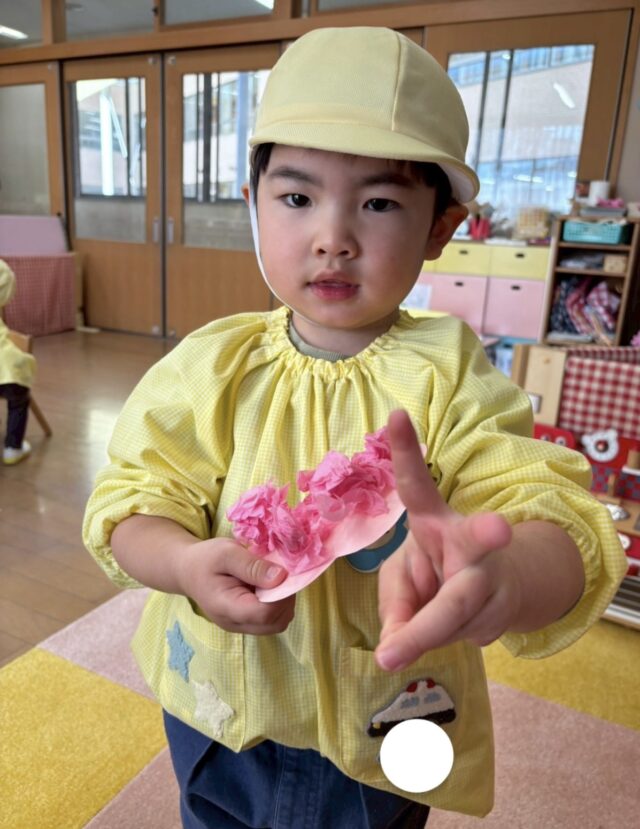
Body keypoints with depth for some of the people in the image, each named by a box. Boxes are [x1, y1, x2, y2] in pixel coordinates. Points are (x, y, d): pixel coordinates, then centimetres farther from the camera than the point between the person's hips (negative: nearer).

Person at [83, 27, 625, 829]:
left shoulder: (448, 376, -18)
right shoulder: (214, 364, -12)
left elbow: (561, 527, -24)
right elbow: (132, 499, -11)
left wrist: (502, 575, -47)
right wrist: (189, 564, -33)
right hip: (215, 709, 3)